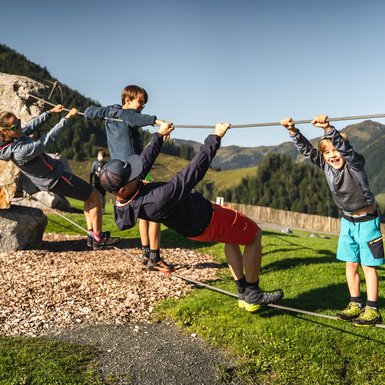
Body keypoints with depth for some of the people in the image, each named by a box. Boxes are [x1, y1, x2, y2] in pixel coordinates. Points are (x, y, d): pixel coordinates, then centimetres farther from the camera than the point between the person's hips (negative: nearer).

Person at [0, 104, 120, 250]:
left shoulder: (12, 138, -10)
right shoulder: (21, 151, -36)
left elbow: (31, 126, 5)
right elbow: (47, 139, -31)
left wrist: (50, 112, 4)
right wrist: (67, 118, -24)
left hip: (50, 177, 10)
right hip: (56, 179, -10)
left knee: (88, 195, 21)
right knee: (94, 196, 3)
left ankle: (91, 234, 23)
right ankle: (98, 238, 12)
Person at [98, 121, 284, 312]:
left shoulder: (123, 201, -17)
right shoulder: (158, 201, -43)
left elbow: (145, 161, -1)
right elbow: (194, 171, -38)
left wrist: (159, 135, 13)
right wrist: (215, 137, -27)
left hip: (189, 222, 9)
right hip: (207, 222, -9)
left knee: (232, 234, 32)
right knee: (255, 234, 12)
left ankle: (243, 293, 36)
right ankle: (253, 296, 21)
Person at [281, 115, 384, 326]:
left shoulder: (355, 163, -22)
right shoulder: (326, 166, -6)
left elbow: (344, 146, -42)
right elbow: (307, 150, -13)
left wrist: (328, 128, -59)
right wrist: (292, 131, -29)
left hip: (366, 220, -6)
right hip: (347, 220, 6)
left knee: (368, 265, 0)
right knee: (351, 264, 10)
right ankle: (356, 304, 21)